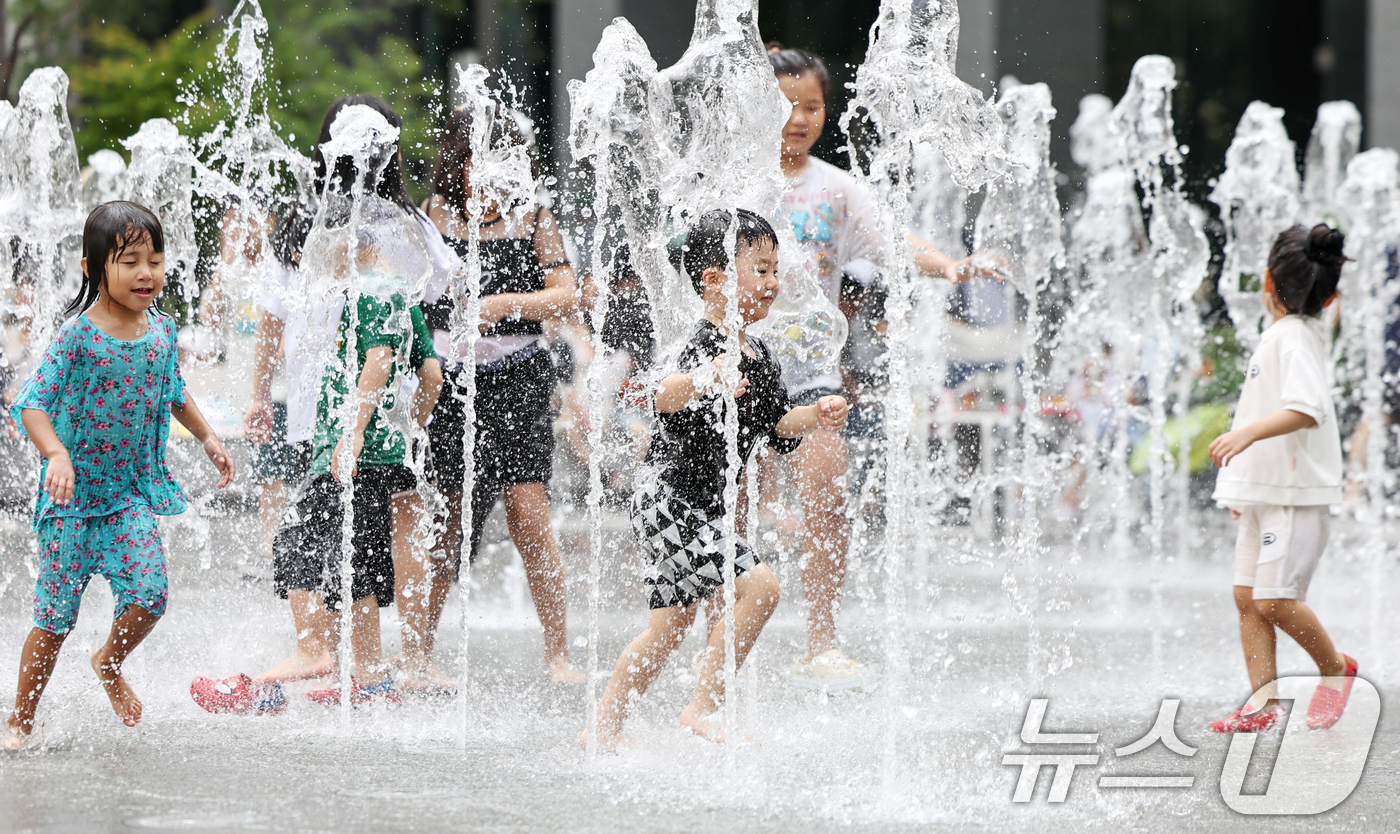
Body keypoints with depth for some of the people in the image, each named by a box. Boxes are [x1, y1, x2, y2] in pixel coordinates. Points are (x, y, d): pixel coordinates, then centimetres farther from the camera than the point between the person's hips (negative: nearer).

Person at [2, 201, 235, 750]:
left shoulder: (162, 330, 4)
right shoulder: (77, 335, -14)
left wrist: (208, 439, 21)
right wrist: (56, 454, -35)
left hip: (134, 489, 4)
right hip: (73, 494, -4)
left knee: (149, 590, -14)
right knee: (57, 612, -1)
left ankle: (110, 663, 18)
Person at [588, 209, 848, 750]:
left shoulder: (758, 356, 11)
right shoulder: (707, 346, -20)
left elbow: (777, 426, 18)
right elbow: (666, 396, -39)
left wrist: (815, 416, -2)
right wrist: (697, 382, -61)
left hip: (696, 509, 10)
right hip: (668, 498, -10)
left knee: (672, 623, 17)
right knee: (756, 584, -19)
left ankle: (605, 728, 26)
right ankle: (702, 710, -14)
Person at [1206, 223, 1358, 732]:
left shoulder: (1294, 336, -14)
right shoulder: (1285, 336, 16)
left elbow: (1307, 409, -30)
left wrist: (1247, 433, -41)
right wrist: (1245, 484, 32)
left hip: (1295, 492, -10)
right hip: (1266, 489, 10)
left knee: (1275, 598, -12)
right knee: (1247, 594, 4)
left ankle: (1335, 668, 9)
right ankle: (1264, 701, 4)